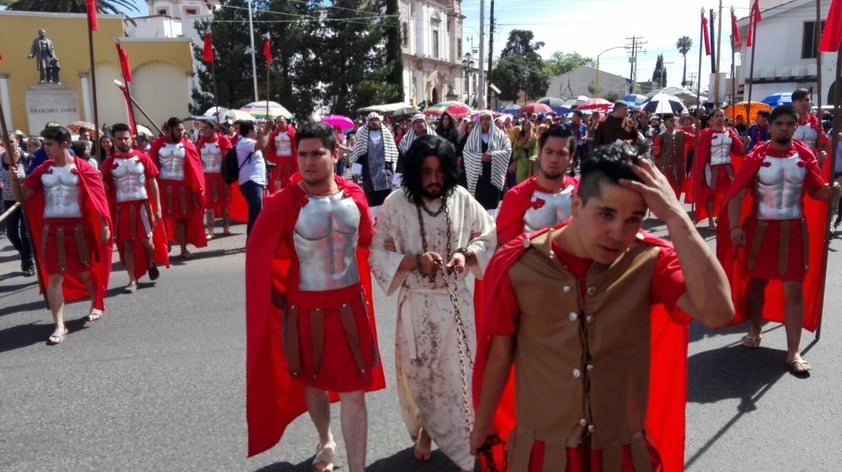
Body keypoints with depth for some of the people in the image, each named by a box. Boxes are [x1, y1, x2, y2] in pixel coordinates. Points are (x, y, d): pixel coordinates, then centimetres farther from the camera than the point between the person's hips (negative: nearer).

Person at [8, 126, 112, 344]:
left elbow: (99, 198, -6)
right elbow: (21, 196, 7)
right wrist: (14, 179, -12)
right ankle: (59, 326, 3)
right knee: (54, 277, 0)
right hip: (51, 229, 3)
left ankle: (97, 304, 39)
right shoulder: (43, 170, 6)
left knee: (85, 271, 12)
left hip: (77, 227, -3)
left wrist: (104, 226, -11)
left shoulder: (83, 169, -5)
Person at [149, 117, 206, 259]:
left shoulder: (187, 145, -1)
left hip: (181, 186, 0)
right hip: (163, 186, 0)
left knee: (181, 217, 6)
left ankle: (183, 249, 11)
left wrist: (198, 187, -7)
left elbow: (195, 167, -2)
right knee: (164, 217, 7)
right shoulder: (158, 144, -1)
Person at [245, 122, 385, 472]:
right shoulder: (283, 203, -16)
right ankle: (326, 442, 48)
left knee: (354, 391, 4)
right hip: (306, 311, -1)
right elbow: (258, 255, -6)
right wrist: (279, 297, -1)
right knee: (313, 382, 20)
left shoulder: (354, 196, -4)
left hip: (350, 307, 1)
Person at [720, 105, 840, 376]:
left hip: (794, 231, 1)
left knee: (794, 290, 0)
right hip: (760, 229, -1)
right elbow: (737, 194, -11)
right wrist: (735, 227, -20)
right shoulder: (757, 156, -7)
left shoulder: (805, 156, -1)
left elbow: (815, 191, 4)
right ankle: (755, 332, 36)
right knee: (756, 283, 14)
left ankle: (793, 353, 7)